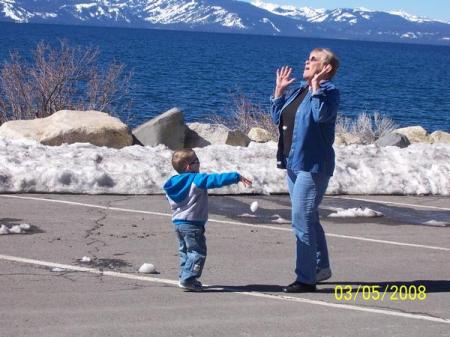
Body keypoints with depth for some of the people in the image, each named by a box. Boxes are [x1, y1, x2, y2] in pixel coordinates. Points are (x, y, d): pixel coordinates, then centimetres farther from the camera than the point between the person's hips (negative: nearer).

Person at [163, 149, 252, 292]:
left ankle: (185, 277, 21)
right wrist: (237, 177, -15)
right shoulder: (197, 180, -14)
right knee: (197, 252, -3)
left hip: (178, 222, 8)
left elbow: (169, 199, 23)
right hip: (192, 223, -8)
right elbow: (217, 179, -18)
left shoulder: (172, 183, 9)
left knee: (185, 251, 19)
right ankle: (188, 279, -9)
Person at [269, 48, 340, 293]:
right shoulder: (300, 89, 16)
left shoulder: (329, 91, -10)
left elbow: (322, 115, -29)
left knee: (303, 221, -11)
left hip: (312, 166, -10)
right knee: (309, 219, 20)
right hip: (294, 163, 10)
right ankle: (321, 267, 35)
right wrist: (279, 90, 13)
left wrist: (316, 86, -22)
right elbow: (278, 117, 19)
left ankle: (306, 279, -5)